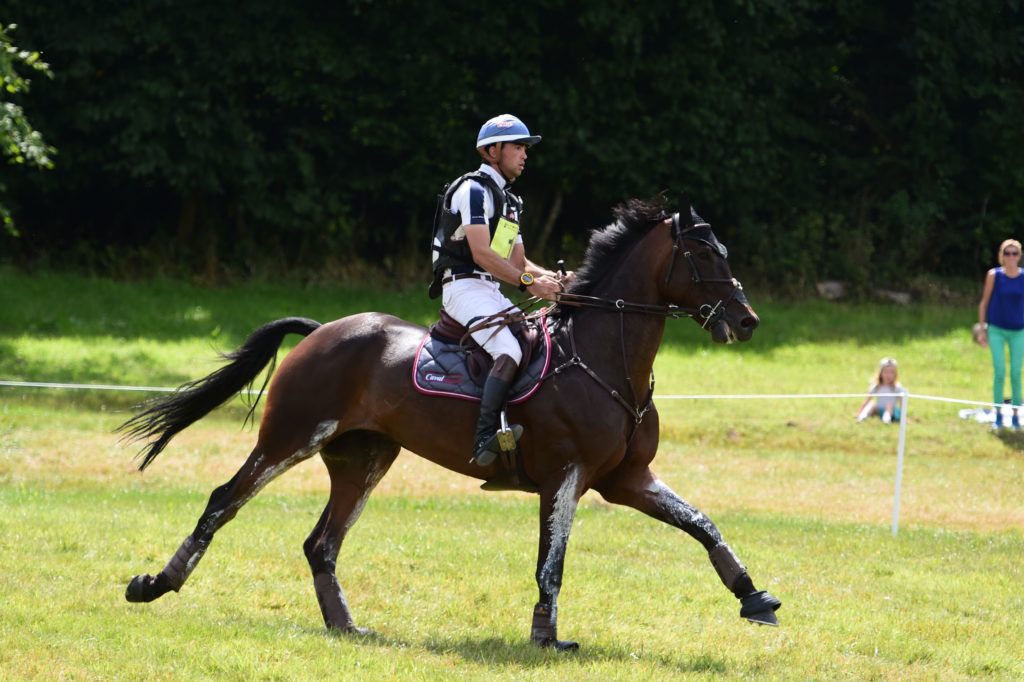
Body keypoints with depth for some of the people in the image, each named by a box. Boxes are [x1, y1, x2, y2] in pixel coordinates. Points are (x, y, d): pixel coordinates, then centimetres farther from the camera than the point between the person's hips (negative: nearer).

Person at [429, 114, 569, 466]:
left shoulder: (508, 201, 23)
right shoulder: (474, 190, -8)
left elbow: (517, 261, 22)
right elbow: (481, 254, -17)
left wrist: (552, 277, 3)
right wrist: (528, 282, -22)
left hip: (492, 293, 10)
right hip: (464, 287, -10)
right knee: (509, 351, -30)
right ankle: (485, 438, -41)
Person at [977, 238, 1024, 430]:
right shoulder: (994, 275, -3)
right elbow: (984, 302, 2)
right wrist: (982, 329, 0)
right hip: (997, 329, -1)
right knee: (999, 372, -5)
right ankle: (998, 415, 4)